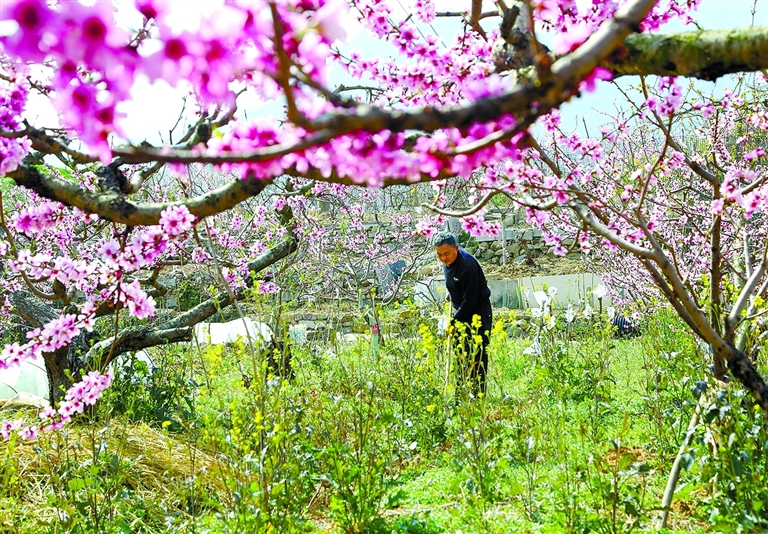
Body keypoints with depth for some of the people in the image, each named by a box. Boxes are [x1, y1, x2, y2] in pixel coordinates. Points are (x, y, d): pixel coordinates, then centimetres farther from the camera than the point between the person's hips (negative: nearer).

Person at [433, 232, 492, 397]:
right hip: (460, 311, 9)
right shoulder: (448, 261, -2)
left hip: (477, 314, -9)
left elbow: (469, 301, -27)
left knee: (476, 355, -8)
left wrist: (454, 323, -23)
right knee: (460, 353, 14)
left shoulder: (468, 265, -29)